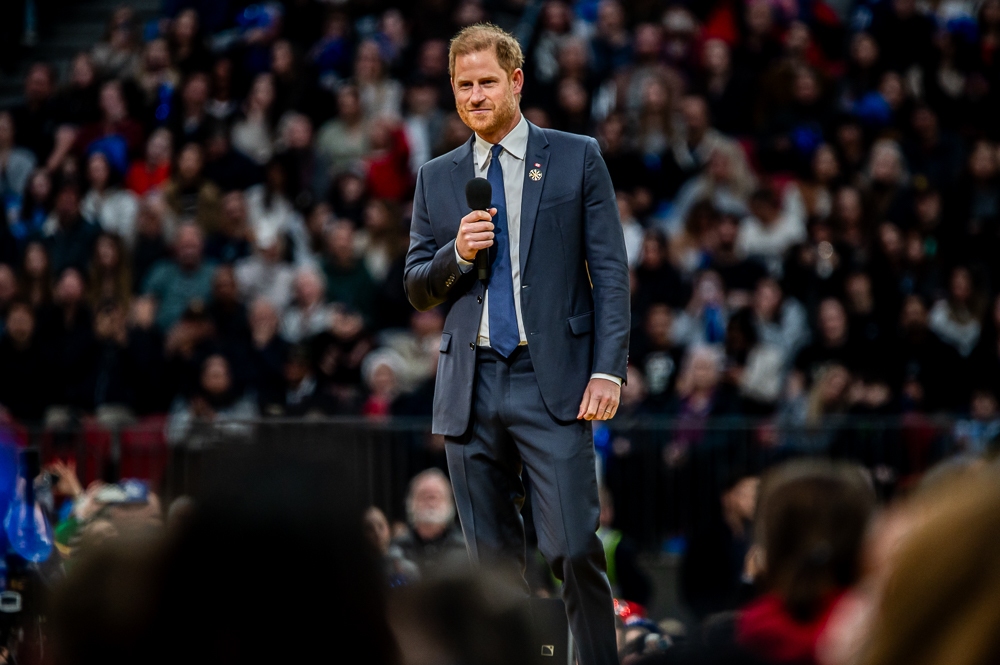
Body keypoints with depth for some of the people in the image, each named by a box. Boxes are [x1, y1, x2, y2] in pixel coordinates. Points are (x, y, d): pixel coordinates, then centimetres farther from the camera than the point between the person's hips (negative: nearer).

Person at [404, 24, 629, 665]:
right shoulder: (437, 178, 14)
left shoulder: (578, 159, 5)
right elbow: (418, 289, 15)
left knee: (576, 548, -12)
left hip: (553, 380, -4)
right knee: (493, 558, 6)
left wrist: (608, 370, -9)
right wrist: (457, 254, -6)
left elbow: (611, 272, 1)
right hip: (471, 388, 4)